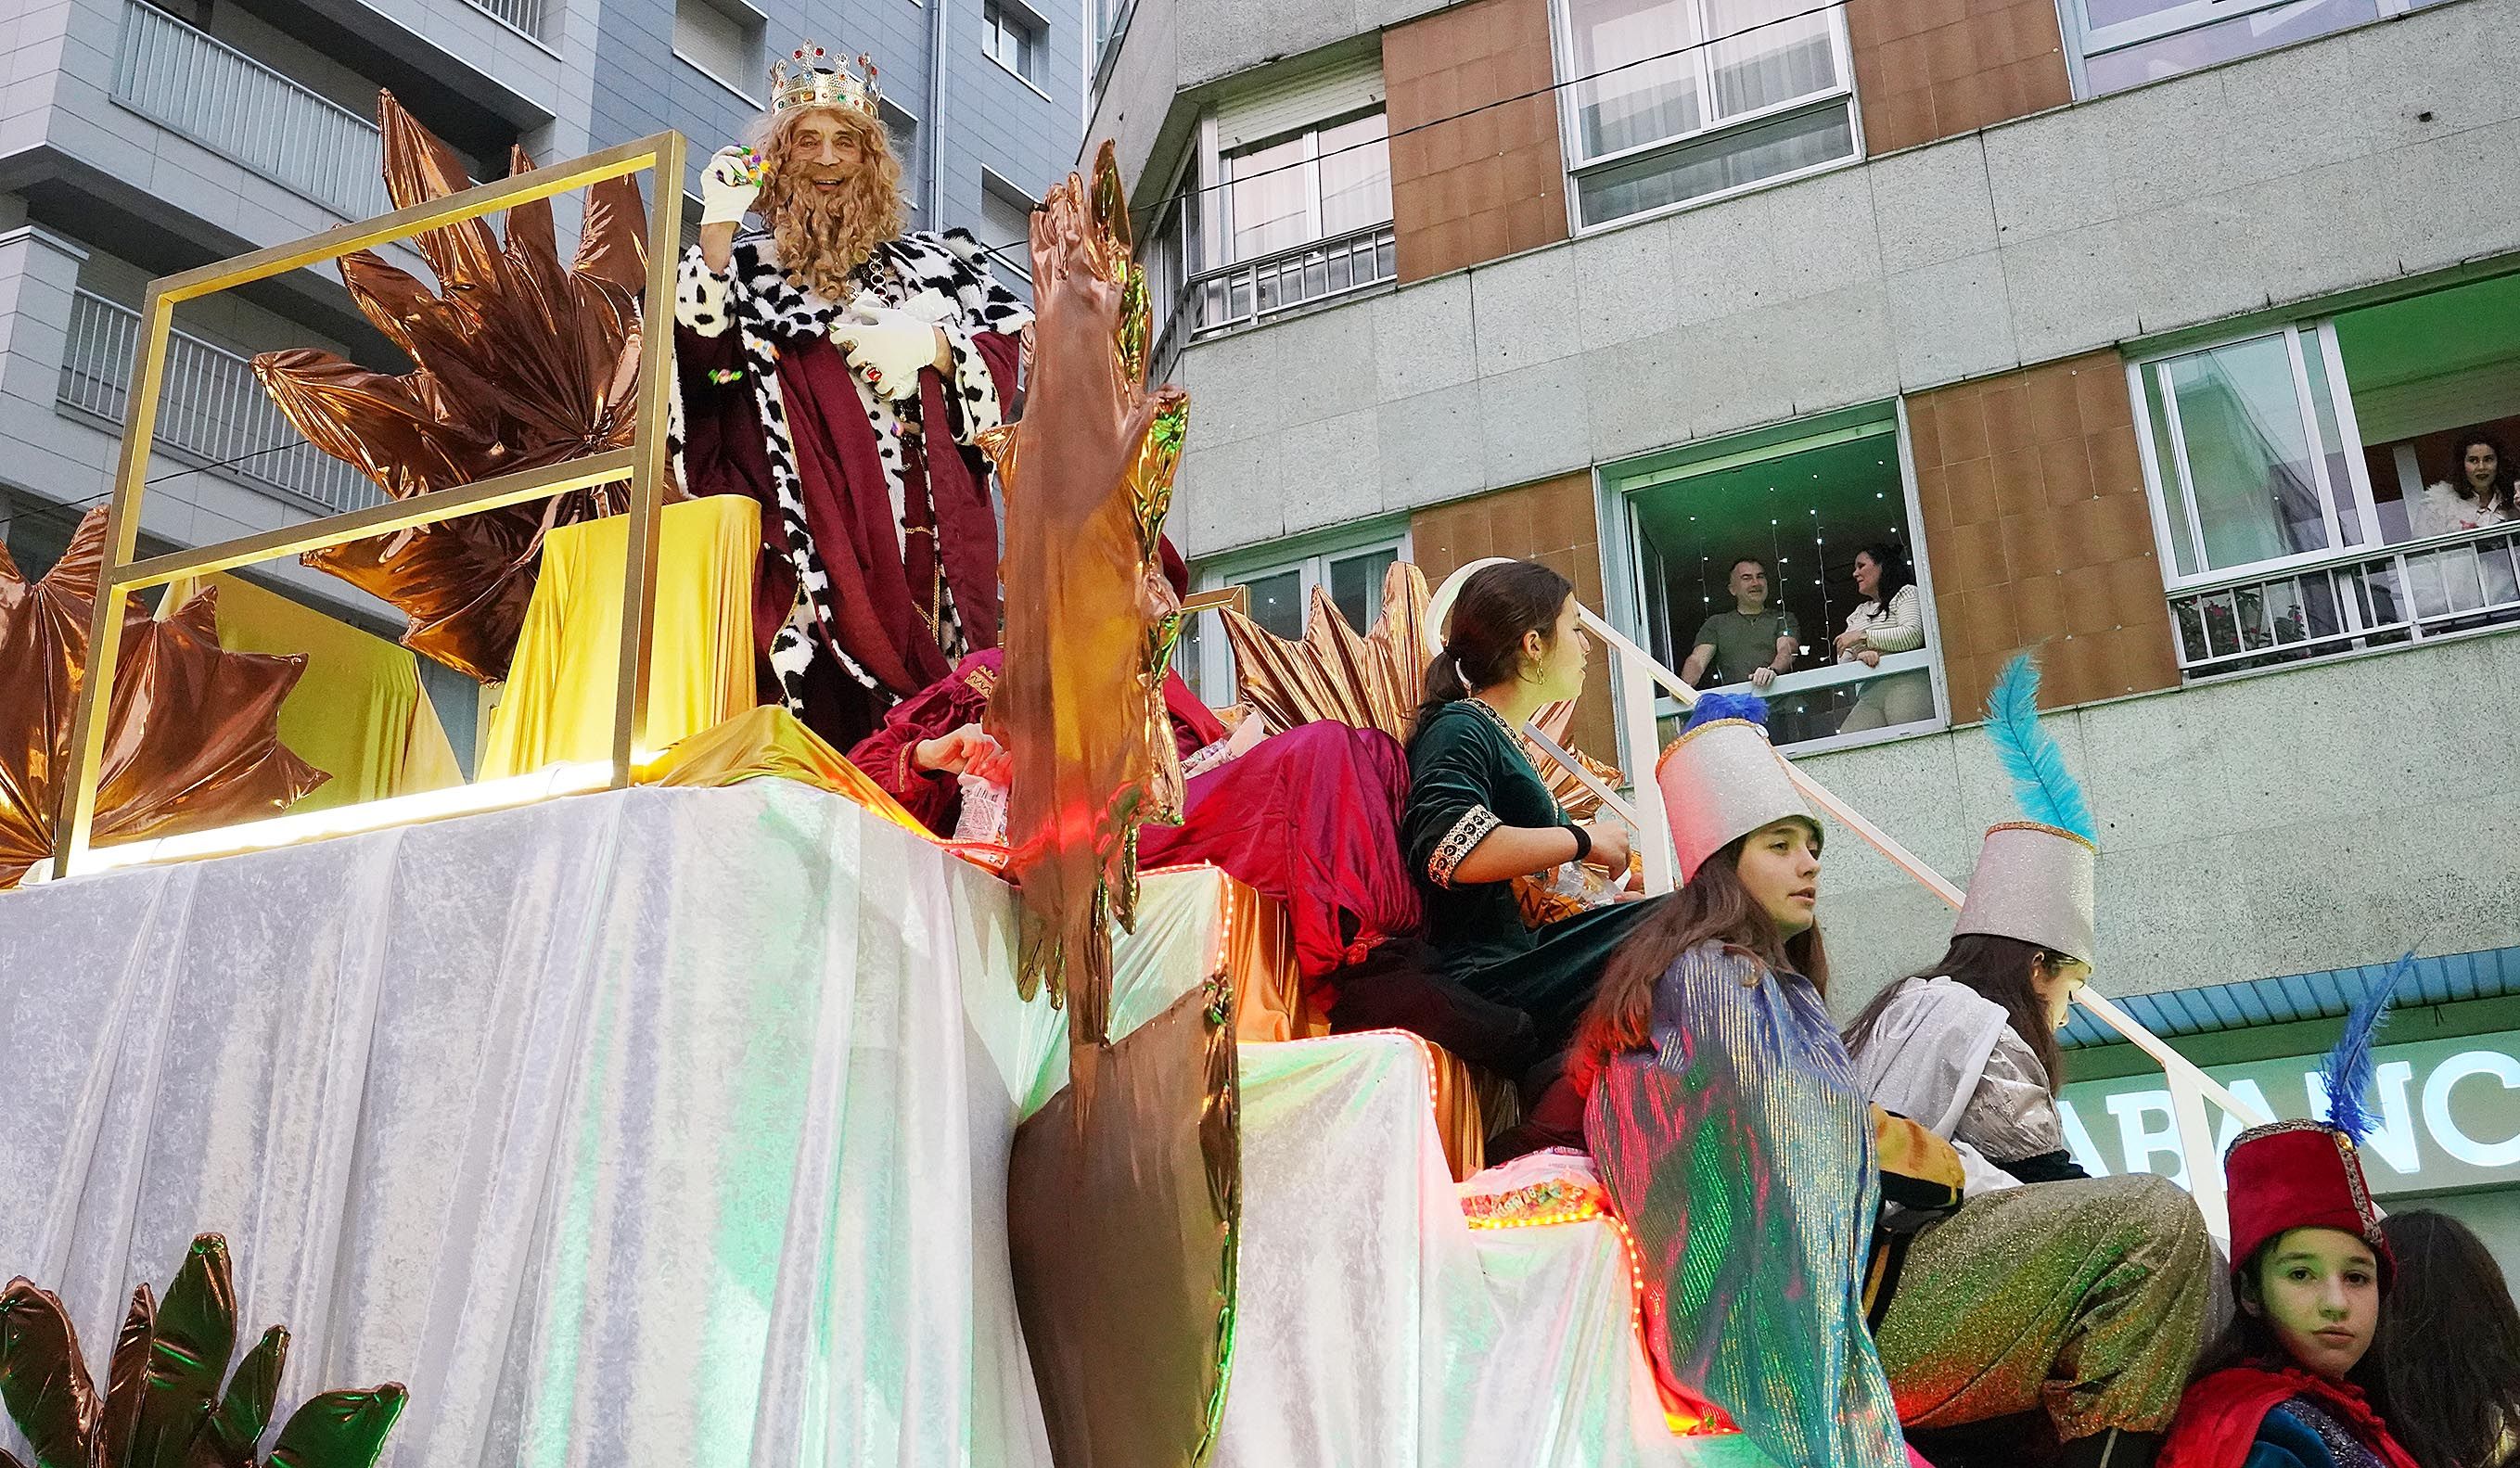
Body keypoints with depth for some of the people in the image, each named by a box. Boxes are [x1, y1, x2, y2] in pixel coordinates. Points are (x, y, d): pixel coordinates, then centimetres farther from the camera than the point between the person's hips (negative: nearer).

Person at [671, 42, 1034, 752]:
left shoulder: (930, 261, 23)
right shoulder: (748, 263, 19)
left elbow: (1004, 351, 15)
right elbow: (699, 352, 2)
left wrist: (931, 345, -4)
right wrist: (717, 228, -5)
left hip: (925, 516, 2)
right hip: (809, 510, -1)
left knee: (931, 685, -10)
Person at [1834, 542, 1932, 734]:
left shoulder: (1905, 593, 13)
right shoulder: (1858, 612, 31)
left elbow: (1913, 635, -6)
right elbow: (1843, 658, 21)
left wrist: (1862, 636, 0)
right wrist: (1860, 654, -4)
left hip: (1904, 683, -5)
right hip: (1868, 694, 5)